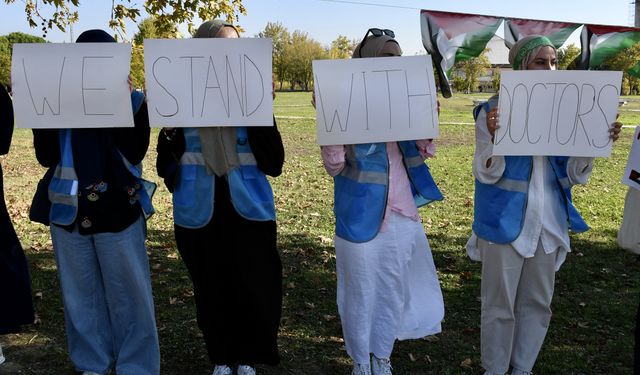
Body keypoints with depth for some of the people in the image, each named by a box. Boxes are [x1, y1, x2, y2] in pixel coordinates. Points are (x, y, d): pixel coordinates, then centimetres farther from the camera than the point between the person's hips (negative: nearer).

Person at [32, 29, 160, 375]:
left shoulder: (133, 100, -1)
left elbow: (135, 153, -13)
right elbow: (46, 157, -1)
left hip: (118, 213, -3)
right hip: (68, 215, 3)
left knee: (128, 295, 4)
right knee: (80, 295, 13)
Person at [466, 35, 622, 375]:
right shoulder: (495, 110, -10)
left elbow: (573, 175, 4)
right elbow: (486, 174, -13)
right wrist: (494, 137, -31)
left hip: (548, 220, 5)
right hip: (505, 221, -5)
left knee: (538, 303, 16)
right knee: (500, 305, 7)